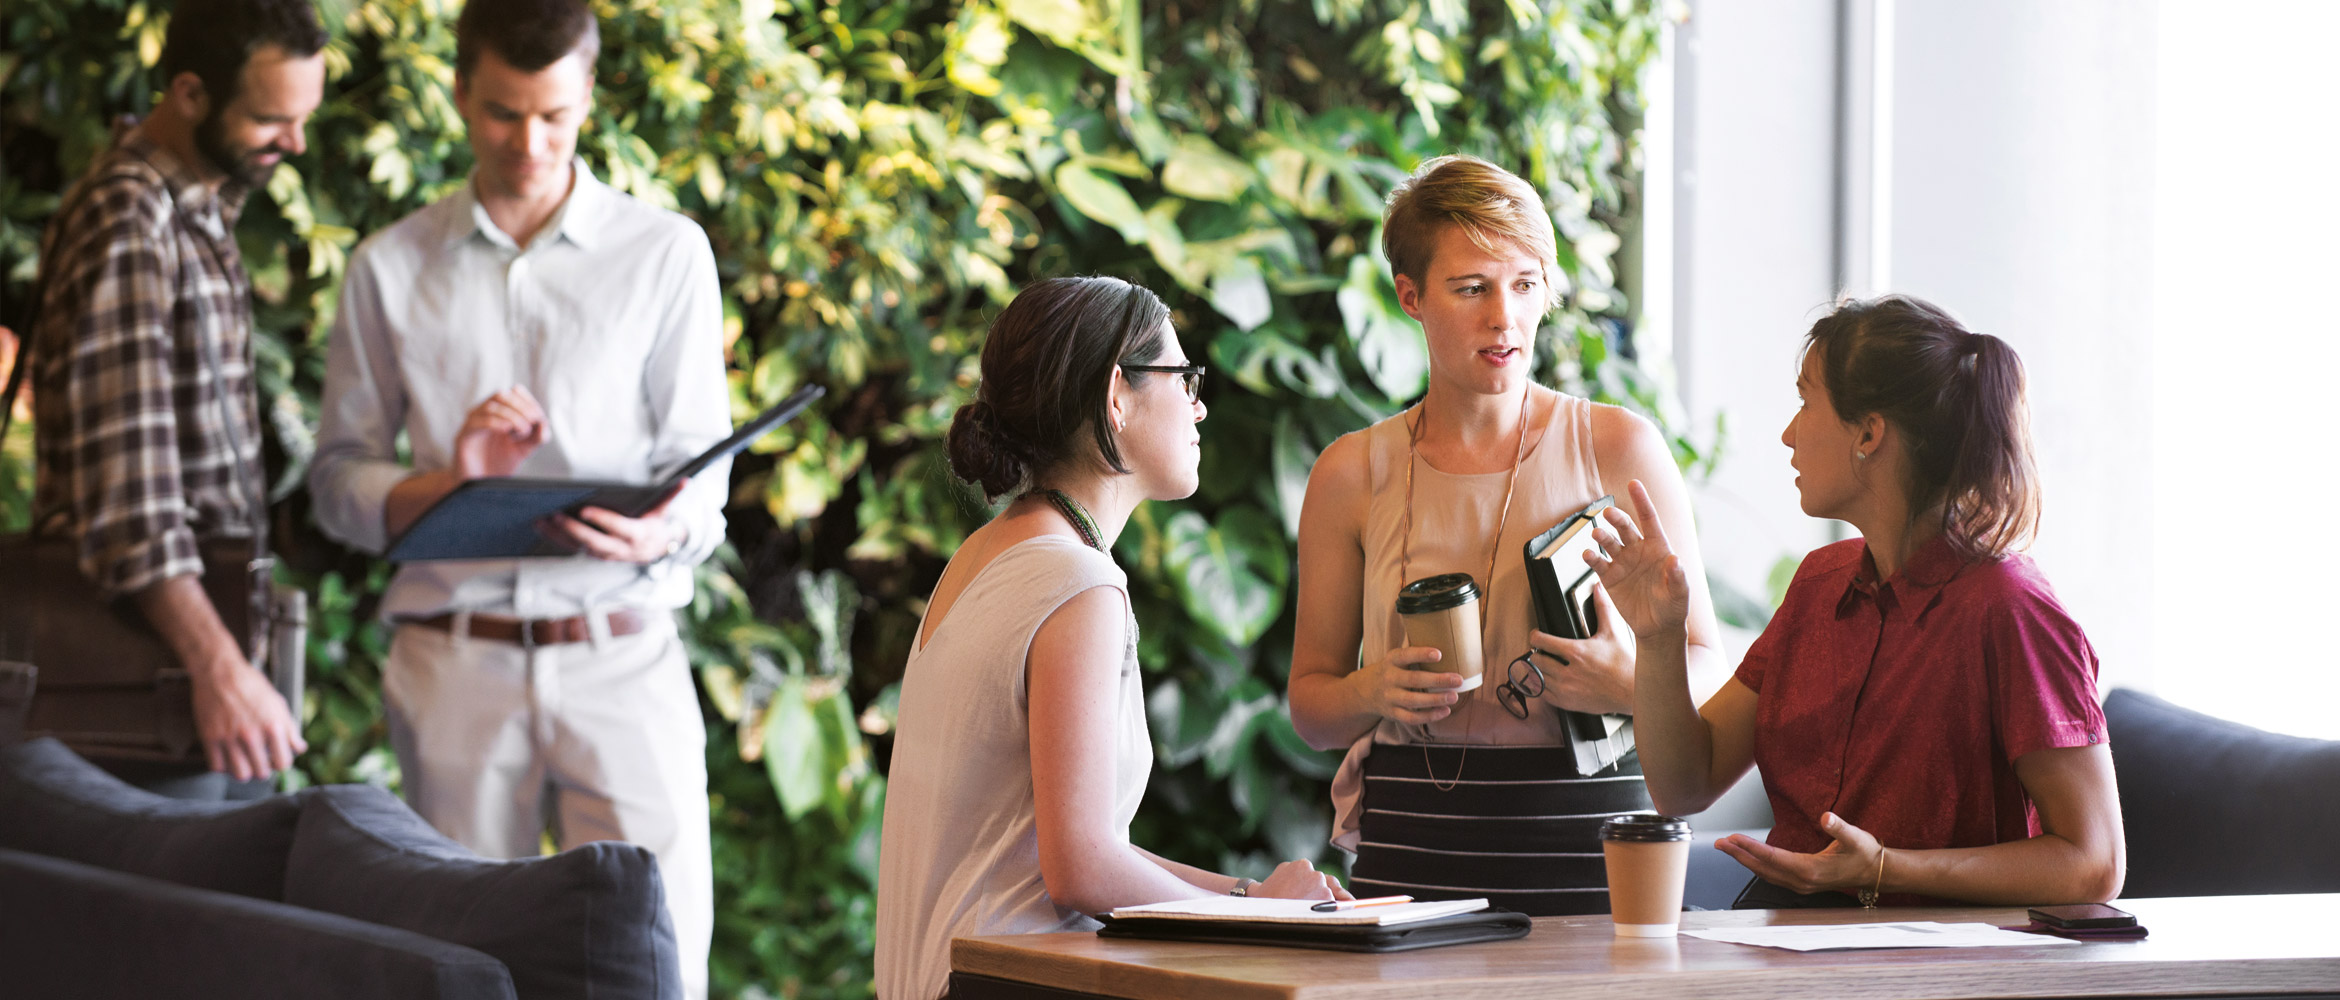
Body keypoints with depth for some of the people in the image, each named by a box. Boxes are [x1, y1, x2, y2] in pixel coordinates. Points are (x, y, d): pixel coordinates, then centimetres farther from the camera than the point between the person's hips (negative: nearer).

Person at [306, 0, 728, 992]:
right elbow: (338, 481, 11)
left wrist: (658, 534, -16)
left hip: (621, 657, -1)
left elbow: (701, 470, 7)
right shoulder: (392, 268, 11)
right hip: (453, 660, 1)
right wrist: (447, 484, -10)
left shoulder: (666, 254, 8)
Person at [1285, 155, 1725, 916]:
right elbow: (1309, 701, 17)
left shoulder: (1619, 448, 6)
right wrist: (1372, 692, -5)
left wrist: (1632, 687, -10)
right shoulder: (1353, 474, 10)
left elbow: (1707, 666, 11)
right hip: (1410, 858, 1)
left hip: (1586, 851, -1)